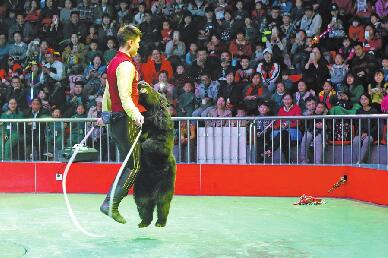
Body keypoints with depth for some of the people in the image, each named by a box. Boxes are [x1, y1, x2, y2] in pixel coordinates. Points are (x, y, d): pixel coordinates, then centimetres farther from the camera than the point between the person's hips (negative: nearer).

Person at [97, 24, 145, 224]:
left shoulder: (113, 63, 17)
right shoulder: (126, 65, -14)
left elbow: (107, 93, 25)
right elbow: (125, 96, -26)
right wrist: (136, 114, -39)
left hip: (115, 119, 10)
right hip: (125, 120, -10)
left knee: (128, 164, 16)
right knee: (134, 166, -7)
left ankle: (111, 202, 16)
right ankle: (111, 204, -9)